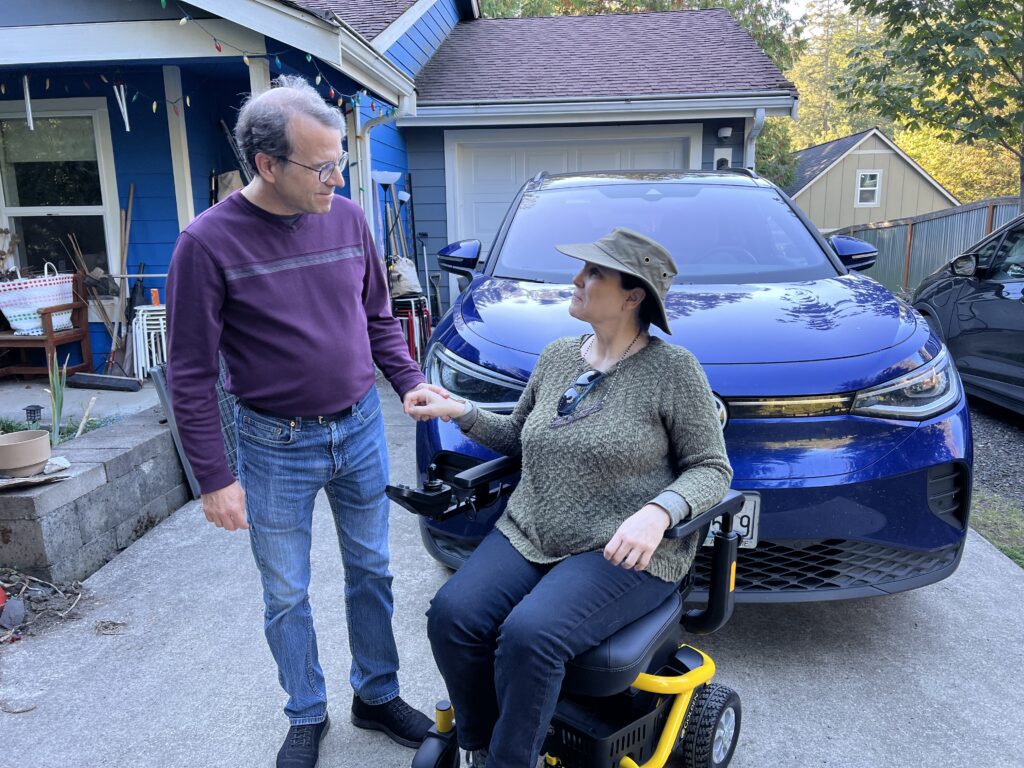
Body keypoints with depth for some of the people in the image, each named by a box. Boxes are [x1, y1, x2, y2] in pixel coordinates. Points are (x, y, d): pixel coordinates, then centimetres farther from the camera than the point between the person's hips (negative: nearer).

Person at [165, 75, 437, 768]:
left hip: (361, 429, 4)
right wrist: (215, 478, -11)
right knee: (288, 595, 13)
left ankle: (378, 695, 38)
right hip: (277, 447, -3)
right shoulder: (209, 242, -14)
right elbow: (191, 374, -11)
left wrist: (411, 384, -2)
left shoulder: (347, 218, -2)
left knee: (370, 572, 16)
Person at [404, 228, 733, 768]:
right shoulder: (556, 356, 10)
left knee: (528, 635, -29)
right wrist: (460, 412, 4)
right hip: (529, 535, 6)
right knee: (451, 615, -17)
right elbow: (517, 436, 21)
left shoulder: (672, 369, -7)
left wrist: (658, 512, -25)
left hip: (626, 552, -5)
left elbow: (711, 468, -6)